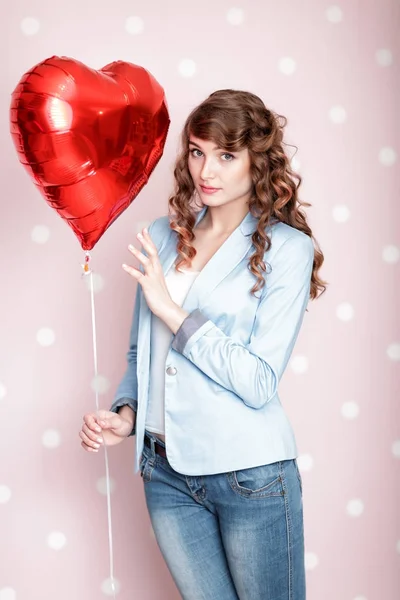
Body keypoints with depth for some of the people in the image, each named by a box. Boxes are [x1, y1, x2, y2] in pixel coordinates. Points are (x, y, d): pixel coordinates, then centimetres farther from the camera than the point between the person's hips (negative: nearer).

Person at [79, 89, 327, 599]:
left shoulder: (286, 248, -8)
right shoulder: (163, 236, 7)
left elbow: (260, 384, -16)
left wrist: (172, 312, -16)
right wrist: (125, 414, -3)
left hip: (250, 474, -4)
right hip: (166, 471, 4)